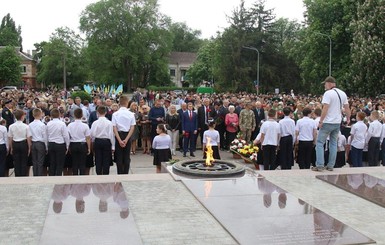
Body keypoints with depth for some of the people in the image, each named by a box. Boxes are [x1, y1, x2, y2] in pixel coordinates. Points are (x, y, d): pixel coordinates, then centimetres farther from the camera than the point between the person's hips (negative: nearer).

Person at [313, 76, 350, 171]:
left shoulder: (328, 93, -14)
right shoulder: (342, 93, 8)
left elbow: (325, 109, -20)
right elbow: (347, 108, 12)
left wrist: (320, 121, -15)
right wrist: (348, 118, 25)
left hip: (328, 122, -7)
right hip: (337, 122, 7)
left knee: (320, 143, 0)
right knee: (333, 143, 13)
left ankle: (319, 165, -5)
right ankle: (331, 166, 14)